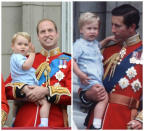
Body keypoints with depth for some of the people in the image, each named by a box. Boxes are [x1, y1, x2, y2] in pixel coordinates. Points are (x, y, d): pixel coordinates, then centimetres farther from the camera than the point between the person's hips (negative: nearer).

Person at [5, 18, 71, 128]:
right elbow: (7, 88, 11)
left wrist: (46, 91, -15)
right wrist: (23, 89, -10)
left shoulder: (68, 61, 7)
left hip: (55, 123, -2)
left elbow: (72, 93, -5)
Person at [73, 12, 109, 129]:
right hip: (89, 80, -9)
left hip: (99, 79, 9)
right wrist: (80, 74, -25)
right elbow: (72, 60, -15)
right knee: (104, 98, -22)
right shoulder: (79, 44, -6)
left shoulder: (94, 42, 19)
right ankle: (97, 124, -24)